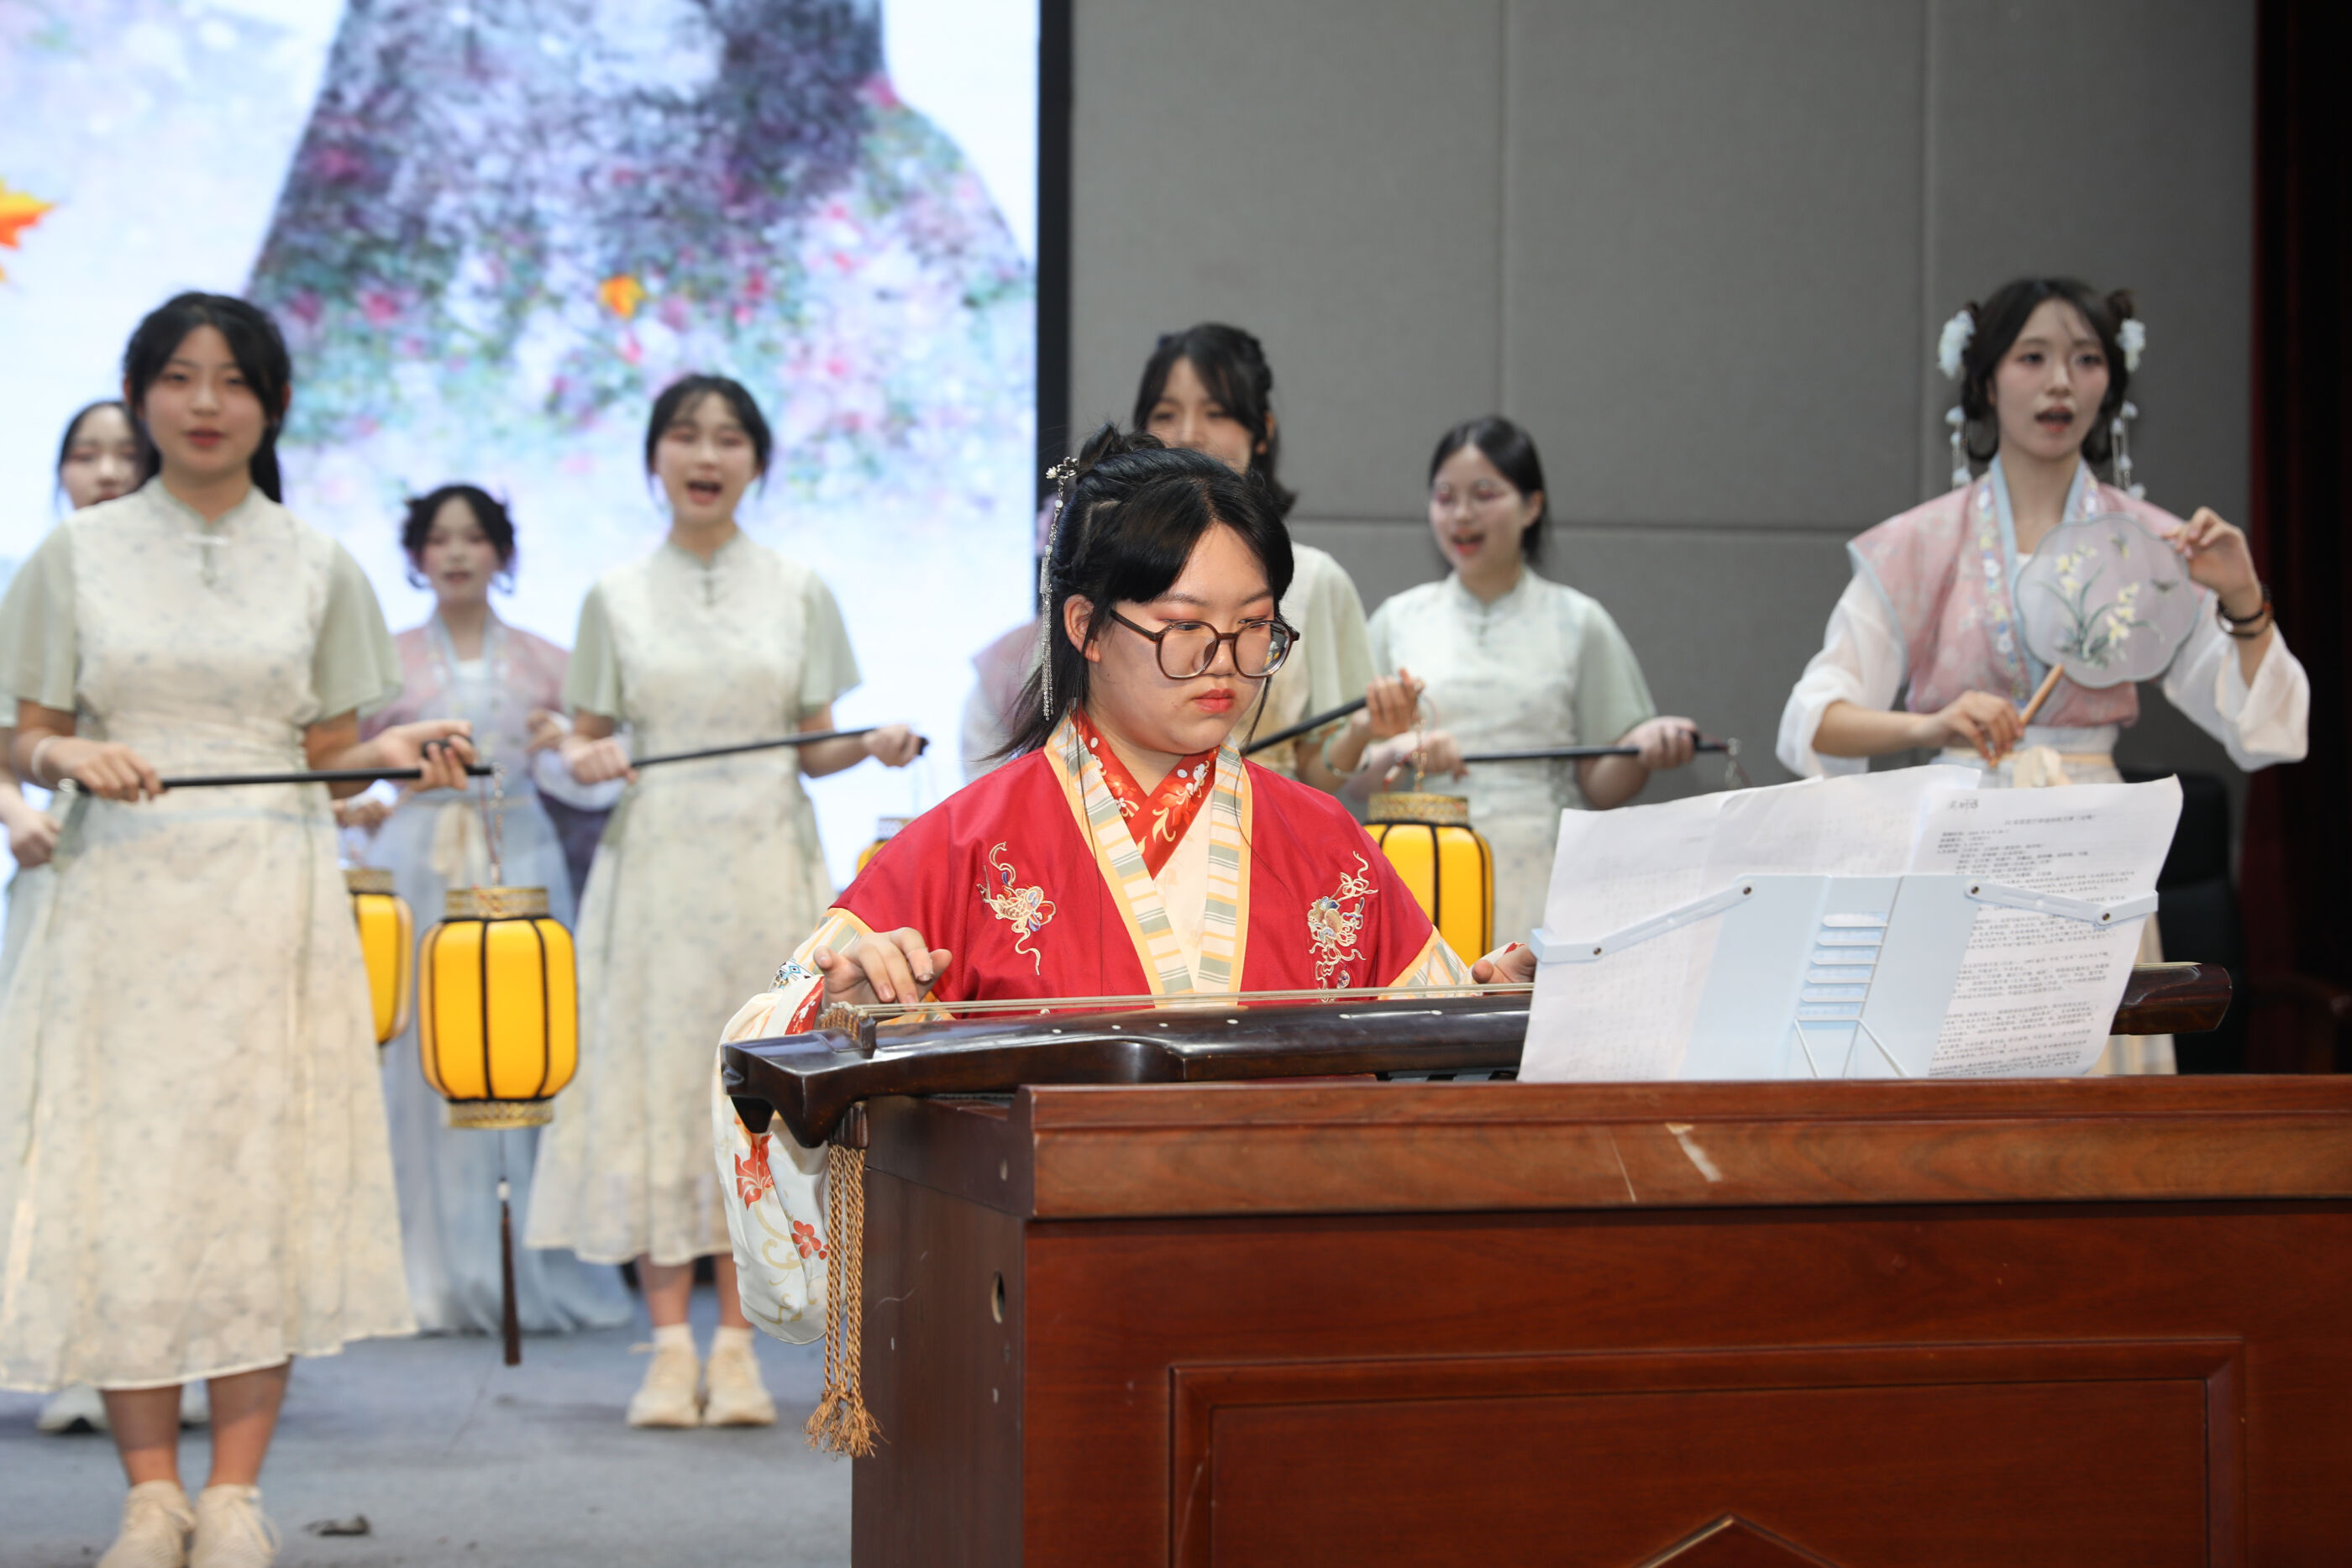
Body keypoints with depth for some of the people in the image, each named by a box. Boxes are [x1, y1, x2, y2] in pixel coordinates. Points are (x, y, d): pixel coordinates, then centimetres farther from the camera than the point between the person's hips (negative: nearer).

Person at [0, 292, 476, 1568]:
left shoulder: (318, 567, 7)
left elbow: (330, 763, 10)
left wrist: (397, 752, -11)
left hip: (272, 905, 0)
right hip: (124, 896, 0)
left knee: (266, 1175, -2)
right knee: (123, 1178, -3)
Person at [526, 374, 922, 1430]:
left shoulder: (798, 592, 8)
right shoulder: (617, 597, 8)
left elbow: (815, 749, 9)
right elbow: (584, 737, 10)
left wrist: (874, 745, -11)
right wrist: (586, 759, -12)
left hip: (768, 860, 0)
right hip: (656, 859, 0)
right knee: (656, 1078, -3)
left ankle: (738, 1344, 5)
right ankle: (669, 1344, 4)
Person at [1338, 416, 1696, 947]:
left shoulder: (1577, 621, 7)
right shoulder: (1399, 620, 11)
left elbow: (1598, 787, 7)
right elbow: (1349, 775, 8)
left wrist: (1644, 749, -13)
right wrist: (1396, 754, -13)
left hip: (1537, 880, -1)